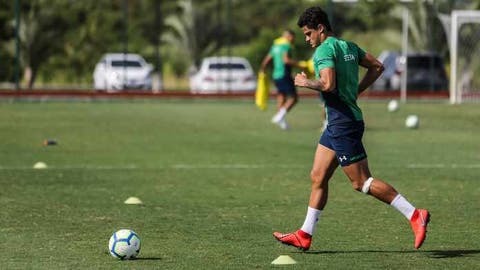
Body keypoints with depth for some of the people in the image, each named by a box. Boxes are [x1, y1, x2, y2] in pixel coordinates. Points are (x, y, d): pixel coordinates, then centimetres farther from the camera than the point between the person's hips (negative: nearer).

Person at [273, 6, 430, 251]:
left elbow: (328, 84, -28)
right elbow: (377, 67, 17)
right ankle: (305, 236, 13)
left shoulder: (324, 50, -14)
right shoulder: (348, 46, 13)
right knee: (318, 177, 11)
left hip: (343, 123, -10)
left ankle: (414, 215, -8)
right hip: (337, 123, 10)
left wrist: (305, 82, -11)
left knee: (361, 182, -7)